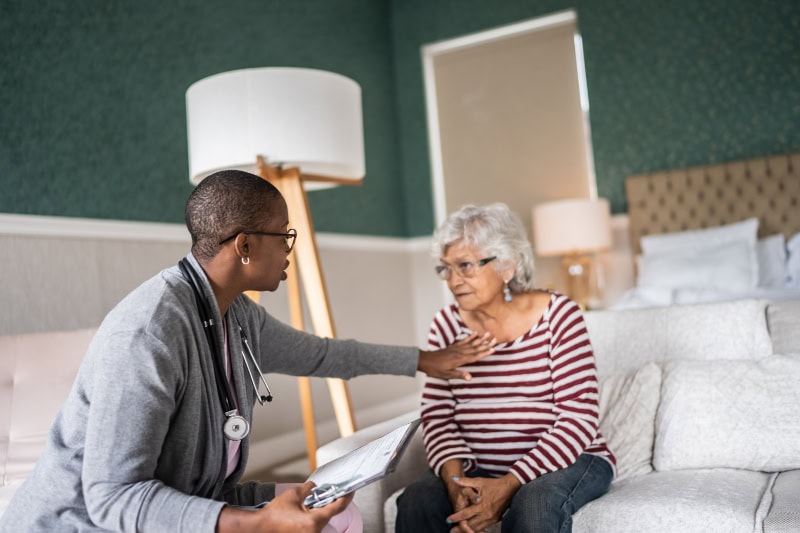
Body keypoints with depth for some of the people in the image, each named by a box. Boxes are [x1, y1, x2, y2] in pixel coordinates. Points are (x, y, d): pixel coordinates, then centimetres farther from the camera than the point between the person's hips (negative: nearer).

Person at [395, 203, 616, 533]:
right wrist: (456, 479, -23)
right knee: (416, 502, -22)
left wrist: (509, 485, -24)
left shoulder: (557, 316, -12)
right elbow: (437, 416, -3)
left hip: (565, 459, -2)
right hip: (479, 468, 3)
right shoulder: (447, 326, -1)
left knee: (534, 503, -33)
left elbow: (579, 418, -16)